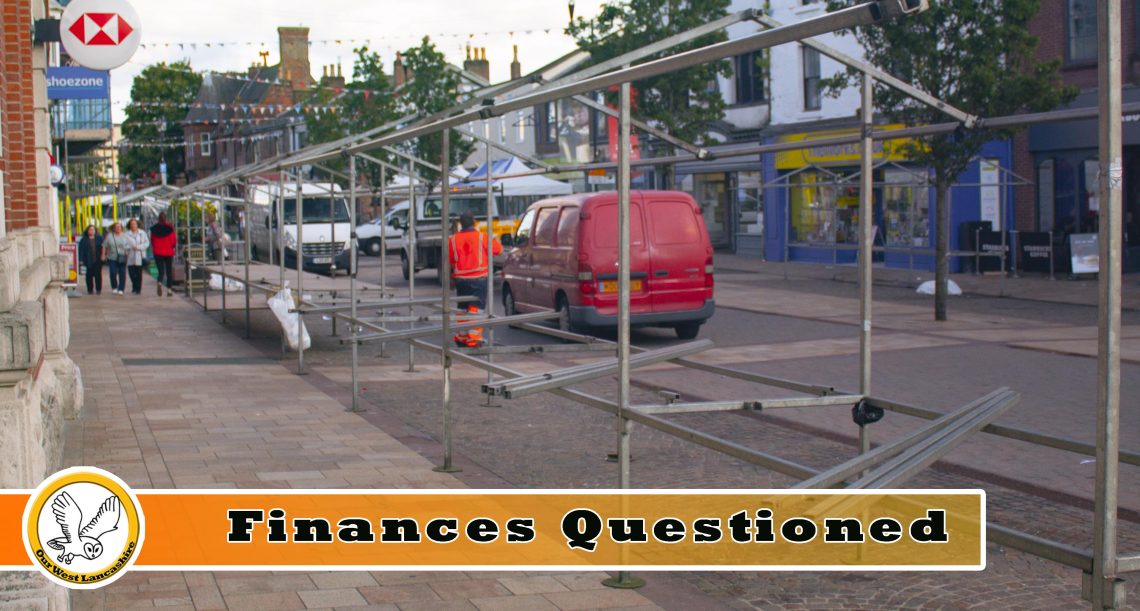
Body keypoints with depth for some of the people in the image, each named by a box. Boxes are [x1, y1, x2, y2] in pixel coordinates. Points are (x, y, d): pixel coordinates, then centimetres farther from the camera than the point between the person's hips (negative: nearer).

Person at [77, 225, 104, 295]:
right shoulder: (84, 240, 5)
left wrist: (102, 256, -5)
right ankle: (89, 290, 11)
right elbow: (81, 250, 1)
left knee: (98, 275, -2)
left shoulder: (99, 238, 7)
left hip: (97, 260, 0)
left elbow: (103, 247, 6)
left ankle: (98, 289, 5)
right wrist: (81, 260, -5)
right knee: (89, 276, 2)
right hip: (88, 261, 0)